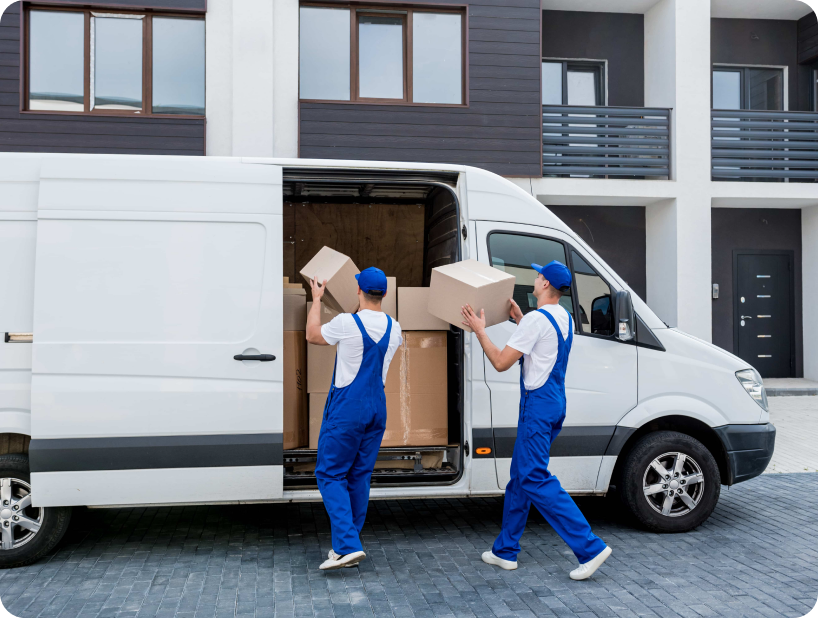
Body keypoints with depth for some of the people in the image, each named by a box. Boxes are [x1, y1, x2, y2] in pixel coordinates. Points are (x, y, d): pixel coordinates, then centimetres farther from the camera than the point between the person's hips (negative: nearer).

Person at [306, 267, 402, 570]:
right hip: (377, 411, 6)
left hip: (345, 411, -6)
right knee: (360, 477, 12)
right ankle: (346, 547, 20)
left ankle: (348, 545, -12)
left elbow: (312, 335, 5)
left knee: (330, 475, 1)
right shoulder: (394, 328, 3)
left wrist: (316, 299, 17)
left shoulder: (346, 323, -14)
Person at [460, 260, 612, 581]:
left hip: (538, 404, -10)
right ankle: (506, 550, 24)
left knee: (534, 479, -8)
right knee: (521, 475, 15)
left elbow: (501, 362, -15)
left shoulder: (536, 319, -17)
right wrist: (520, 320, 30)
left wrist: (480, 330, -4)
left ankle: (590, 547, -10)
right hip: (555, 402, 10)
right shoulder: (564, 319, 12)